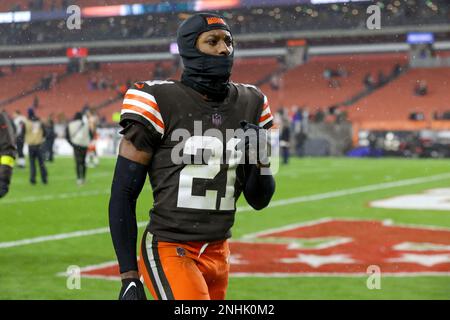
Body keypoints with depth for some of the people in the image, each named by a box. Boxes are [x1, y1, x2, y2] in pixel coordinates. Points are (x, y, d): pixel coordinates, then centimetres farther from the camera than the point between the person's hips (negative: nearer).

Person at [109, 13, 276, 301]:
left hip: (218, 253, 6)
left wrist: (260, 159, -9)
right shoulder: (160, 102, -9)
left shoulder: (250, 104, 7)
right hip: (169, 252, -6)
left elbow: (259, 200, 12)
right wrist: (129, 277, -10)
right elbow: (123, 195, -7)